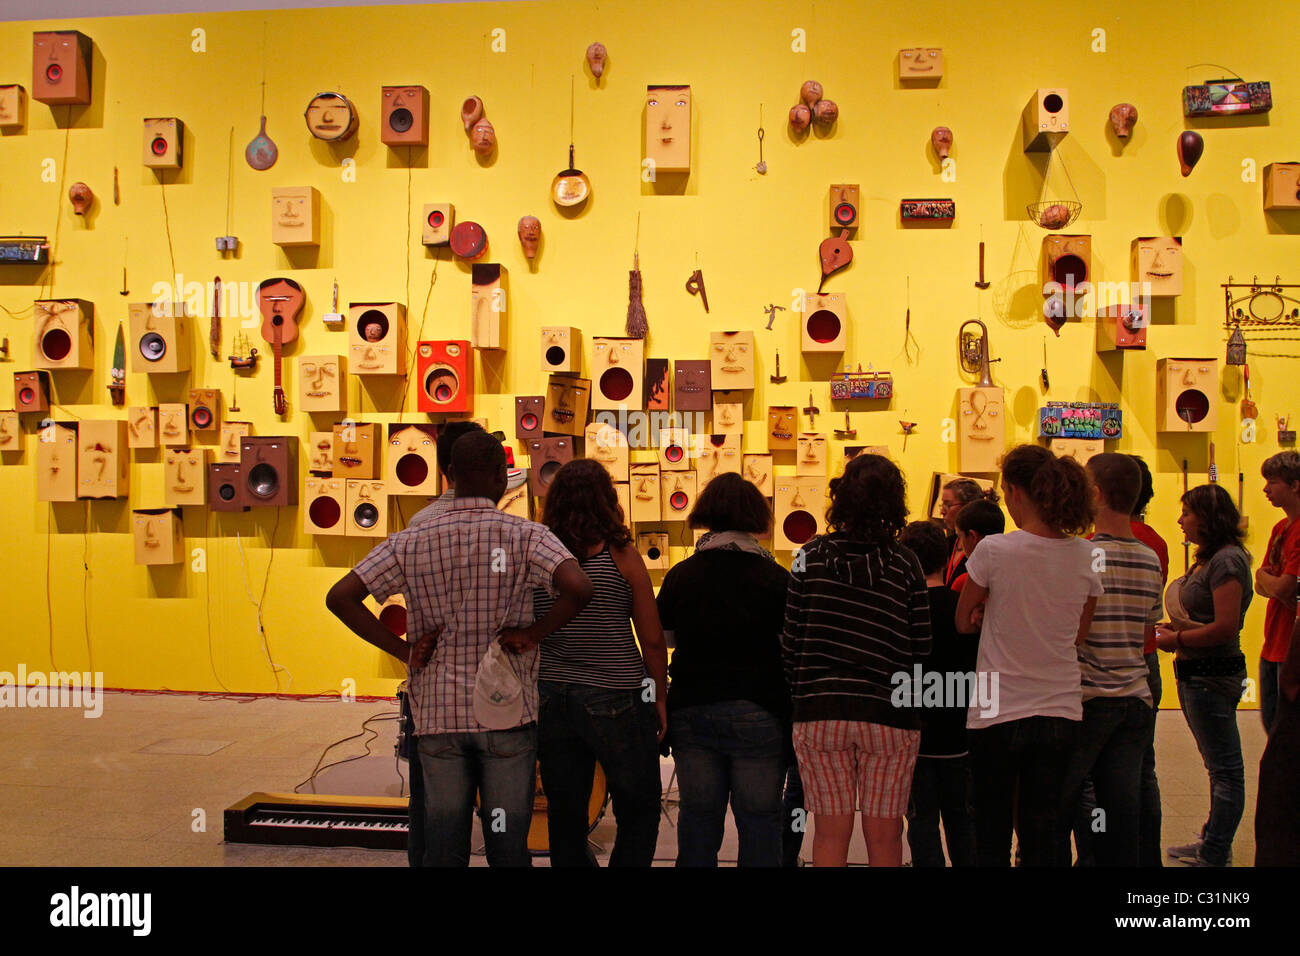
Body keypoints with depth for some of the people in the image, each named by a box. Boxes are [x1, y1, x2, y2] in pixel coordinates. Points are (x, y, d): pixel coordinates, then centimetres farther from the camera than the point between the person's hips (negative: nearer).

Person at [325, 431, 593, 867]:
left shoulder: (412, 542, 0)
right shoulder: (526, 536, -8)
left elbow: (339, 597, -4)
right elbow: (579, 587, -24)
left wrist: (402, 650, -1)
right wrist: (533, 634, -10)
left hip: (438, 714, 2)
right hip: (506, 714, -2)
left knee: (442, 847, 12)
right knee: (508, 846, 10)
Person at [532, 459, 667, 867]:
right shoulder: (621, 555, -8)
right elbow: (652, 639, -5)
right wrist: (660, 697, 6)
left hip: (550, 697, 3)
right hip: (614, 698, -3)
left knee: (565, 816, 14)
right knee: (639, 810, 12)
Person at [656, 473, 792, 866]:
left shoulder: (679, 575, 1)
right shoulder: (775, 579, -7)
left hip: (691, 712, 3)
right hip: (757, 712, -3)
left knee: (698, 818, 12)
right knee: (759, 819, 6)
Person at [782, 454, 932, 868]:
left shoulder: (811, 556, -1)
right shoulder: (905, 564, -1)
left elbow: (791, 639, 1)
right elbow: (920, 646, -1)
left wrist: (797, 694, 13)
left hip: (820, 709, 0)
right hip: (889, 712, 0)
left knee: (830, 833, 7)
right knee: (884, 834, 9)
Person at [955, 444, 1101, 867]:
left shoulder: (994, 550, -15)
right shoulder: (1086, 556, -2)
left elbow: (963, 622, -1)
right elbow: (1078, 634, 9)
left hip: (998, 711, -4)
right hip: (1060, 709, 4)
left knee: (992, 836, 10)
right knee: (1043, 835, 14)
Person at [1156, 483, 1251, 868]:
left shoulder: (1227, 560, -18)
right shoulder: (1209, 559, 13)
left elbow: (1226, 628, -23)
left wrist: (1176, 640, -15)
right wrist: (1173, 628, 6)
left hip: (1213, 675, -10)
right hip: (1196, 674, 10)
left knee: (1224, 768, 0)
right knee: (1219, 766, 19)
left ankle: (1214, 857, 8)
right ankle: (1214, 841, 30)